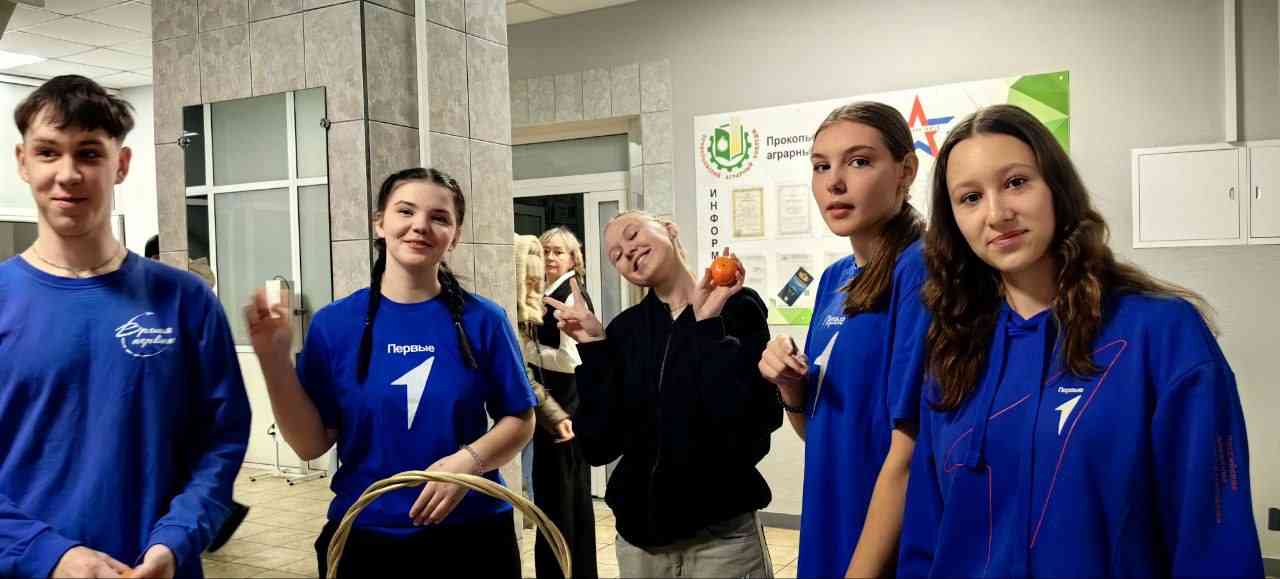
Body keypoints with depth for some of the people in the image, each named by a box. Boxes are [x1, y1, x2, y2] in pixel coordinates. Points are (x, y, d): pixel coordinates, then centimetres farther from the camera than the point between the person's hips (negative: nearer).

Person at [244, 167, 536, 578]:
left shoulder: (483, 320, -6)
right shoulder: (335, 323, -4)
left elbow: (520, 421, -1)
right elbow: (311, 444, -4)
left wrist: (469, 460, -18)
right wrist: (274, 357, -14)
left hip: (472, 535, 0)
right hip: (364, 537, 1)